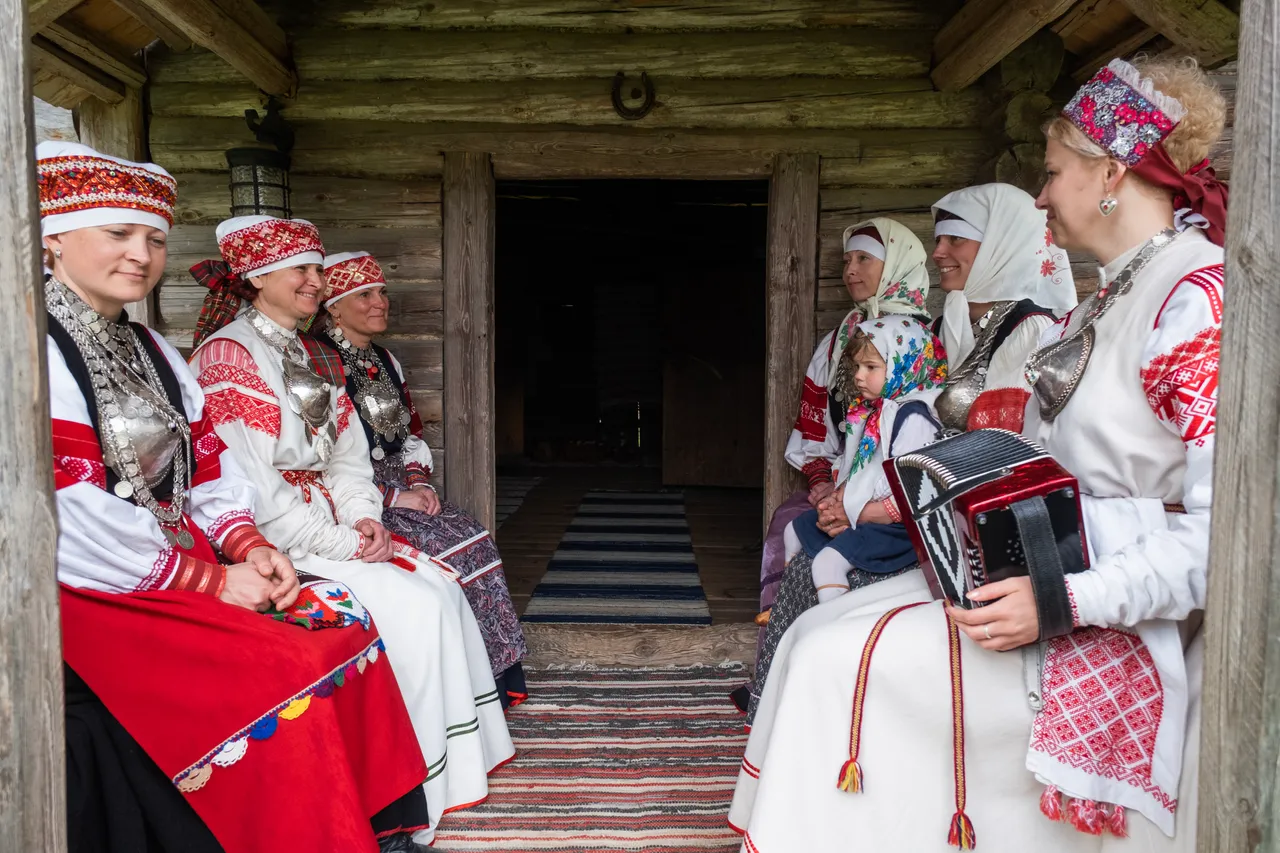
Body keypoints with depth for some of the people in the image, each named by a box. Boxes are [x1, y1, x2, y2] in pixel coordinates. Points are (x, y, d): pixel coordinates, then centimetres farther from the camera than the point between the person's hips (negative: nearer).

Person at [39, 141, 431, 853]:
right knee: (285, 669, -23)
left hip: (182, 561, 8)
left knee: (344, 625, -9)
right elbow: (71, 516, -19)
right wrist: (211, 580, -17)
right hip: (93, 592, -8)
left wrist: (248, 547, -4)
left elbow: (208, 465, 15)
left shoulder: (151, 351, 17)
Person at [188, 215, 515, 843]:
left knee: (442, 588, -6)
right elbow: (251, 488, -18)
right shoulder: (227, 355, -11)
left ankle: (463, 755, 3)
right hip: (273, 544, -8)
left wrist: (364, 519, -4)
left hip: (330, 527, 8)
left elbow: (347, 451, 15)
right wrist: (343, 544, -16)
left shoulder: (311, 356, 16)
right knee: (413, 606, -18)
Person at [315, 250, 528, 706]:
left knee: (473, 536, -14)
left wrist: (418, 481, 1)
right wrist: (395, 497, -18)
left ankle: (500, 673, -10)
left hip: (399, 489, 7)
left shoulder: (383, 360, 16)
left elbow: (412, 431, 21)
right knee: (445, 546, -23)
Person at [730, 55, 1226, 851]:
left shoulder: (1198, 297, -16)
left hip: (1123, 626, -9)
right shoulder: (1107, 302, 14)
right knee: (821, 637, 0)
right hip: (1043, 575, 9)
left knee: (843, 663, -17)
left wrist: (1063, 602, -26)